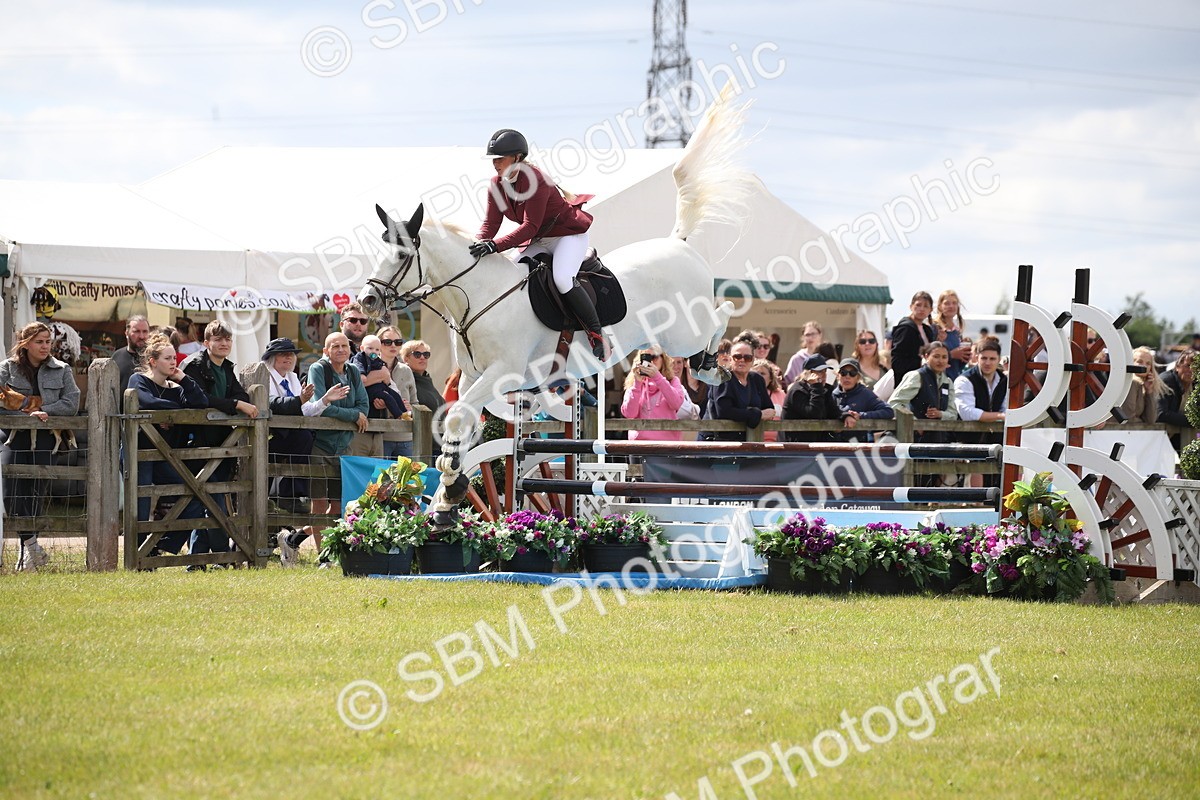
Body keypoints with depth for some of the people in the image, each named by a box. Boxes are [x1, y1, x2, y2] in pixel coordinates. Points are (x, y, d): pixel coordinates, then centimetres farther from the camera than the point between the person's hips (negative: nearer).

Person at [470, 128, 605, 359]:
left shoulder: (534, 180, -28)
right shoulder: (497, 185, -3)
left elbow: (530, 226, -33)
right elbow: (491, 222, -6)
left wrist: (495, 245, -43)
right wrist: (479, 245, -28)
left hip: (569, 234, -9)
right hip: (540, 241, 9)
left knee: (562, 279, -29)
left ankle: (596, 334, -19)